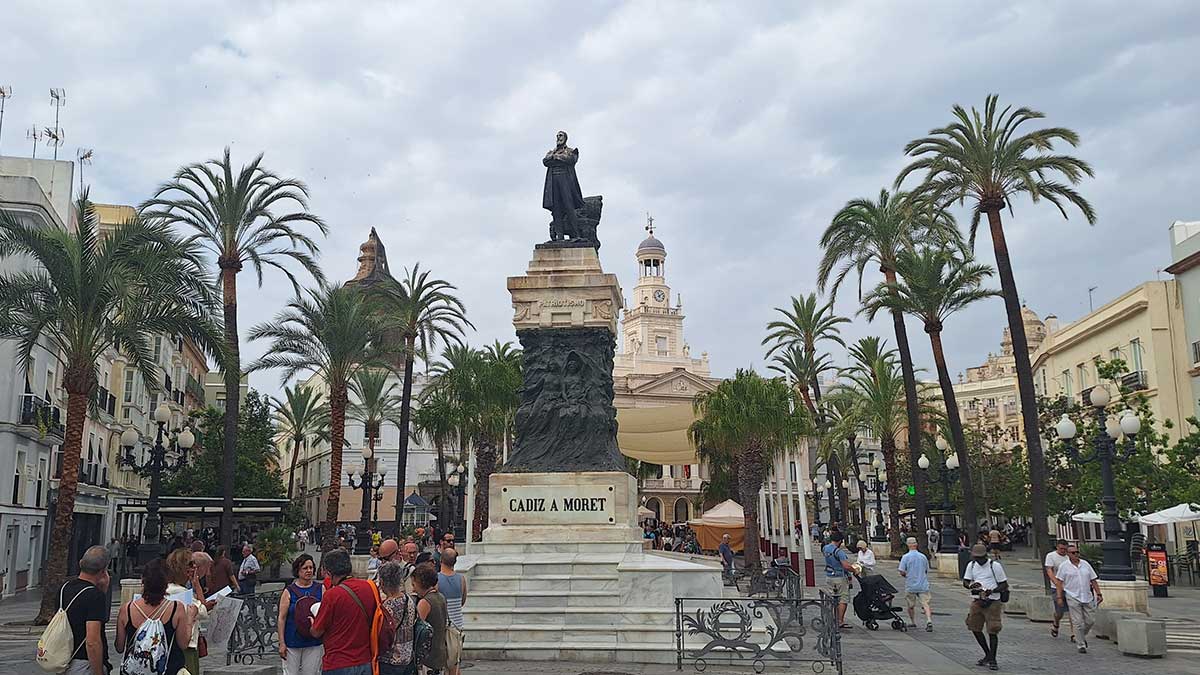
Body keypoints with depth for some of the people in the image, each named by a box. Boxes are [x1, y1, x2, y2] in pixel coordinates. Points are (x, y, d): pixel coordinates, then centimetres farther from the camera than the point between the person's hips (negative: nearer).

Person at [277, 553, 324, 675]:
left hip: (314, 643, 2)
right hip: (292, 641, -2)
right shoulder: (289, 591, -2)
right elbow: (281, 618, -3)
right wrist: (281, 643, -7)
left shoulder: (320, 589, 3)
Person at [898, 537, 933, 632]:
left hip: (910, 586, -2)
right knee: (926, 604, -4)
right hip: (923, 585, 2)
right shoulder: (923, 556, 3)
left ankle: (913, 622, 25)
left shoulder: (905, 557, -9)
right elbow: (927, 571, 14)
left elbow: (902, 572, -12)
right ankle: (929, 621, -23)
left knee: (911, 605, 14)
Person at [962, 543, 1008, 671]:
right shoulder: (971, 565, 8)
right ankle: (987, 654, 26)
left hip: (993, 602, -5)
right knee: (974, 628, 9)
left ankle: (992, 659, 9)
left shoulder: (995, 565, -7)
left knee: (992, 630, -5)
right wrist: (971, 586, -13)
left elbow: (1004, 585, -4)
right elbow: (965, 582, 10)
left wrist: (992, 591, -19)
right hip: (977, 601, 5)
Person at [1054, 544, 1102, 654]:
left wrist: (1099, 594, 5)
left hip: (1087, 597, 4)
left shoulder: (1086, 564, 9)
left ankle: (1082, 636, 33)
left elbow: (1093, 580, 11)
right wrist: (1059, 597, -8)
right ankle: (1081, 645, 4)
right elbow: (1059, 582, -2)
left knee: (1090, 621, 7)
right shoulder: (1064, 566, -2)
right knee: (1077, 622, -3)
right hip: (1073, 598, -4)